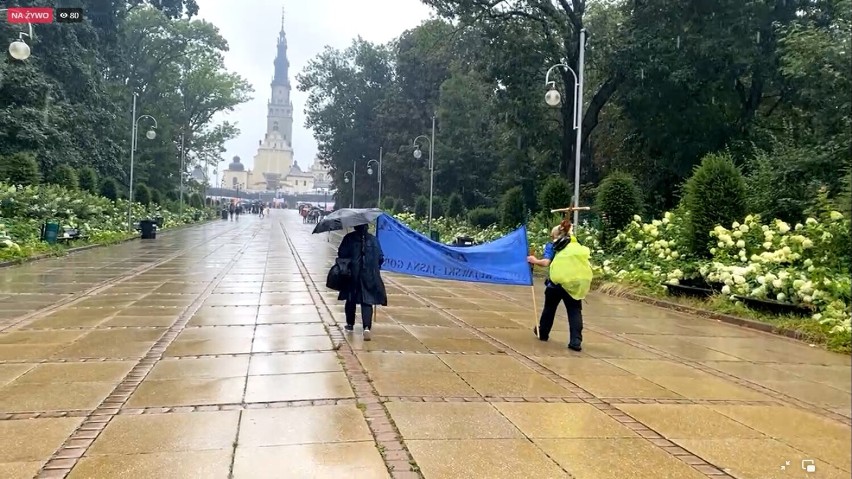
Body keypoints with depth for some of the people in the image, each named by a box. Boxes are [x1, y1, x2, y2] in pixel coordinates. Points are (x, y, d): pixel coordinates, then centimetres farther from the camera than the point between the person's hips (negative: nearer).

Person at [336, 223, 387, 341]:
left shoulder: (349, 238, -4)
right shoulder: (373, 239, 0)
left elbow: (341, 254, -7)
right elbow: (381, 257, 0)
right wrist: (375, 267, 15)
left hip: (352, 275, 0)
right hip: (369, 276, 0)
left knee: (351, 300, 18)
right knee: (367, 301, 0)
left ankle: (350, 324, 31)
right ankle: (367, 327, -17)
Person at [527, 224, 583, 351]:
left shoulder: (551, 246, 3)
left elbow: (546, 262, -11)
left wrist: (534, 261, 4)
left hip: (555, 284, -1)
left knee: (549, 309, 20)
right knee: (574, 312, 1)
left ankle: (542, 333, 38)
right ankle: (575, 341, -10)